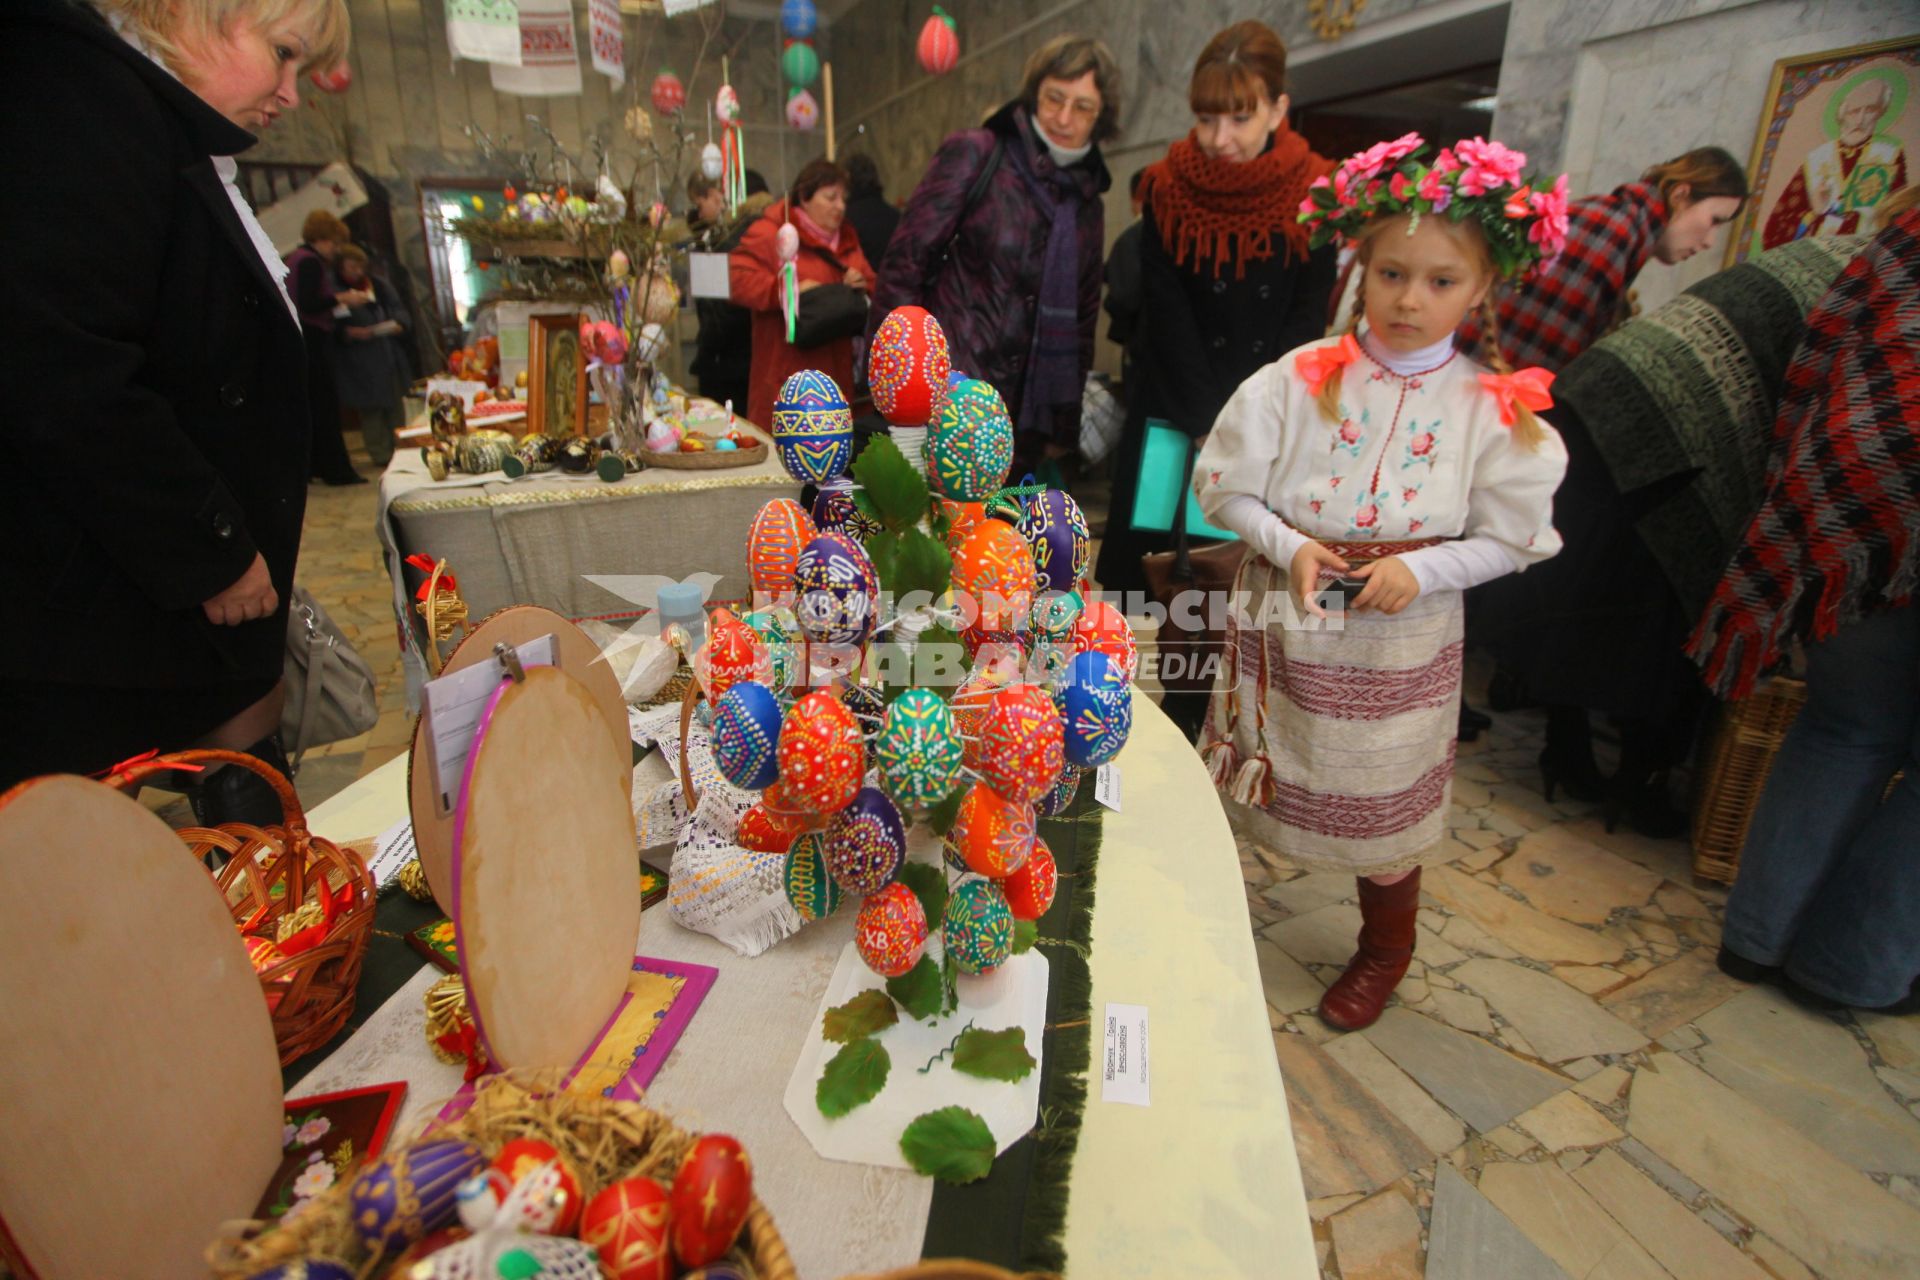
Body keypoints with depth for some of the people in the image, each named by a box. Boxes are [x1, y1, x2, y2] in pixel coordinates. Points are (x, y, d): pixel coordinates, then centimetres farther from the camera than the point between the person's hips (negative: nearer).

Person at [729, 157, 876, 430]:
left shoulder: (845, 238, 20)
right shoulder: (771, 233, -2)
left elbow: (873, 289, 25)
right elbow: (735, 277, -13)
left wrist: (862, 285, 1)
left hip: (835, 372, 6)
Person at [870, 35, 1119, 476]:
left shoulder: (1087, 201, 14)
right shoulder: (975, 156, -1)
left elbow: (1082, 315, 19)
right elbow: (903, 265, -5)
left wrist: (1065, 426, 15)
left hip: (1024, 421, 5)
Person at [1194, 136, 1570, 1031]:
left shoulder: (1492, 410, -6)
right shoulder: (1301, 379, -7)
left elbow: (1510, 538, 0)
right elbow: (1224, 487, -4)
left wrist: (1422, 570, -17)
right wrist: (1286, 545, -18)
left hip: (1398, 640, 0)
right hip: (1283, 622, 0)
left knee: (1382, 798, 15)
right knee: (1253, 780, 14)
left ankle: (1386, 946, 43)